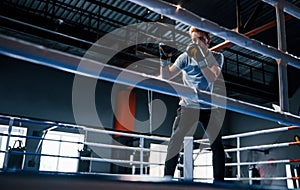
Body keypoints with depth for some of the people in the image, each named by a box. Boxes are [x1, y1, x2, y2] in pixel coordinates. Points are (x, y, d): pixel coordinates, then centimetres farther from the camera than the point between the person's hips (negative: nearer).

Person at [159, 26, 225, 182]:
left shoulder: (216, 57, 3)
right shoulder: (186, 57, 0)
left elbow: (212, 78, -16)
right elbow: (166, 76, -5)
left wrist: (199, 59, -27)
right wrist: (164, 59, -21)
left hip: (209, 108, 2)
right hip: (188, 106, -2)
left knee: (218, 146, 2)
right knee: (176, 142, -10)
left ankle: (219, 180, 16)